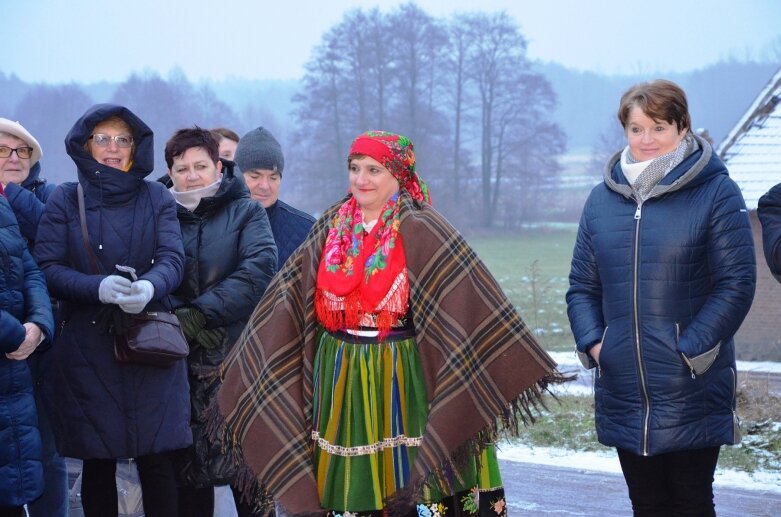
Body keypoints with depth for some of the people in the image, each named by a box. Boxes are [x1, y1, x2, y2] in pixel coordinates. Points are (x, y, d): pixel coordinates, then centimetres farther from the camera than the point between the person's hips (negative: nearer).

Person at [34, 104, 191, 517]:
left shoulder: (157, 199, 9)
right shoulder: (64, 200, 6)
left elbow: (173, 259, -4)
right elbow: (47, 268, -4)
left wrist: (149, 286, -27)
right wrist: (99, 287, -22)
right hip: (86, 347, 0)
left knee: (156, 460, -3)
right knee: (98, 463, 4)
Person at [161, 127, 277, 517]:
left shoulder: (246, 212, 6)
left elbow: (260, 269, -10)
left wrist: (201, 314, -16)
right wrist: (173, 318, -18)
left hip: (237, 354, -1)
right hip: (182, 360, 2)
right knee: (189, 466, 4)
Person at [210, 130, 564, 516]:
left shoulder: (420, 231, -8)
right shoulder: (333, 227, 7)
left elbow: (469, 296, -11)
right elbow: (289, 298, 14)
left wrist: (519, 365, -16)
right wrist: (241, 367, 16)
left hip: (400, 377, -4)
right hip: (341, 379, 4)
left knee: (408, 477, -4)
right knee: (349, 483, 7)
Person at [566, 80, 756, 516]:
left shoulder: (715, 192, -5)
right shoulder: (604, 198, 9)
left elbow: (736, 283, -10)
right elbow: (582, 285, 14)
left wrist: (692, 349, -14)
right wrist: (593, 343, -1)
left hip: (692, 394, -4)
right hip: (623, 393, 4)